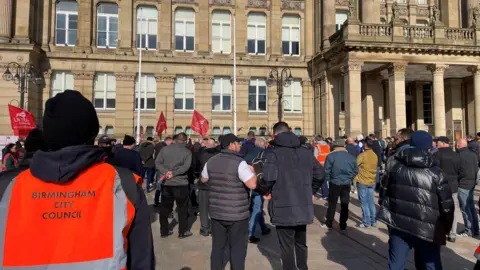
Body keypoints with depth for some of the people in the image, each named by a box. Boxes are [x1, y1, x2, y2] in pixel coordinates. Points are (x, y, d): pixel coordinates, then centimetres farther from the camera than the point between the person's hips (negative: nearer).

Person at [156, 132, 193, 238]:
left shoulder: (165, 149, 5)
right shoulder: (187, 151, -5)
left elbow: (157, 162, -3)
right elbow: (186, 166, -18)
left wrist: (165, 172, -13)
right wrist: (174, 173, -18)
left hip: (166, 182, 4)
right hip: (181, 183, -3)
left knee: (165, 207, 12)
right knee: (182, 207, 8)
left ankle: (164, 231, 20)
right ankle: (183, 231, 14)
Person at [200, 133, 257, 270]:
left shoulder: (211, 162, 3)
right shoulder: (239, 163, -16)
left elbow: (203, 179, 18)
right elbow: (252, 184, -22)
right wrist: (252, 170, -5)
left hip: (216, 213, 6)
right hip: (237, 214, -5)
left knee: (217, 247, 17)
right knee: (237, 249, 7)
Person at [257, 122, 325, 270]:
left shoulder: (273, 152, -10)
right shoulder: (305, 151, 7)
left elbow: (268, 178, -22)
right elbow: (320, 174, 9)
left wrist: (263, 191, -2)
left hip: (284, 207, -6)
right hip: (304, 206, 6)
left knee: (287, 247, 8)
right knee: (301, 243, 23)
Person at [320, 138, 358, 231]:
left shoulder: (331, 156, -11)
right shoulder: (351, 157, 1)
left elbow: (326, 170, -10)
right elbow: (355, 170, 5)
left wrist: (327, 179, 5)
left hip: (335, 183, -3)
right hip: (347, 184, 3)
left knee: (332, 204, 8)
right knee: (344, 205, 10)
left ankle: (328, 224, 15)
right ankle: (343, 225, 15)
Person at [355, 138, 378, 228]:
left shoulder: (362, 155, -16)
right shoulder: (375, 156, 4)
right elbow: (375, 167, 14)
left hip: (362, 182, -6)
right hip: (372, 182, 6)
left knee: (364, 203, 1)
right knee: (371, 202, 13)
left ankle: (366, 222, 5)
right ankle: (373, 221, 19)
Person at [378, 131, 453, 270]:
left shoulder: (394, 163, 1)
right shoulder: (436, 173, -6)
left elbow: (384, 189, 8)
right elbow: (446, 205, -3)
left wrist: (385, 209, 19)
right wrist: (446, 228, 11)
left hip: (398, 223, 2)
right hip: (426, 228, -2)